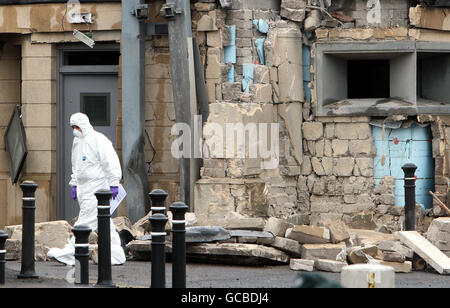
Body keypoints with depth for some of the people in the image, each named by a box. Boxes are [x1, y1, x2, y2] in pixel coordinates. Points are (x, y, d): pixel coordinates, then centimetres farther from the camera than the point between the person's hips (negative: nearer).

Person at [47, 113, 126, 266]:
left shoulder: (98, 140, -11)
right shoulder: (77, 142, 16)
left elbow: (111, 163, -14)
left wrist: (114, 184, -16)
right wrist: (74, 184, 22)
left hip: (97, 187, -9)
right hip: (84, 188, 9)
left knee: (86, 221, -9)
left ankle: (68, 254, -10)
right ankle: (116, 256, 11)